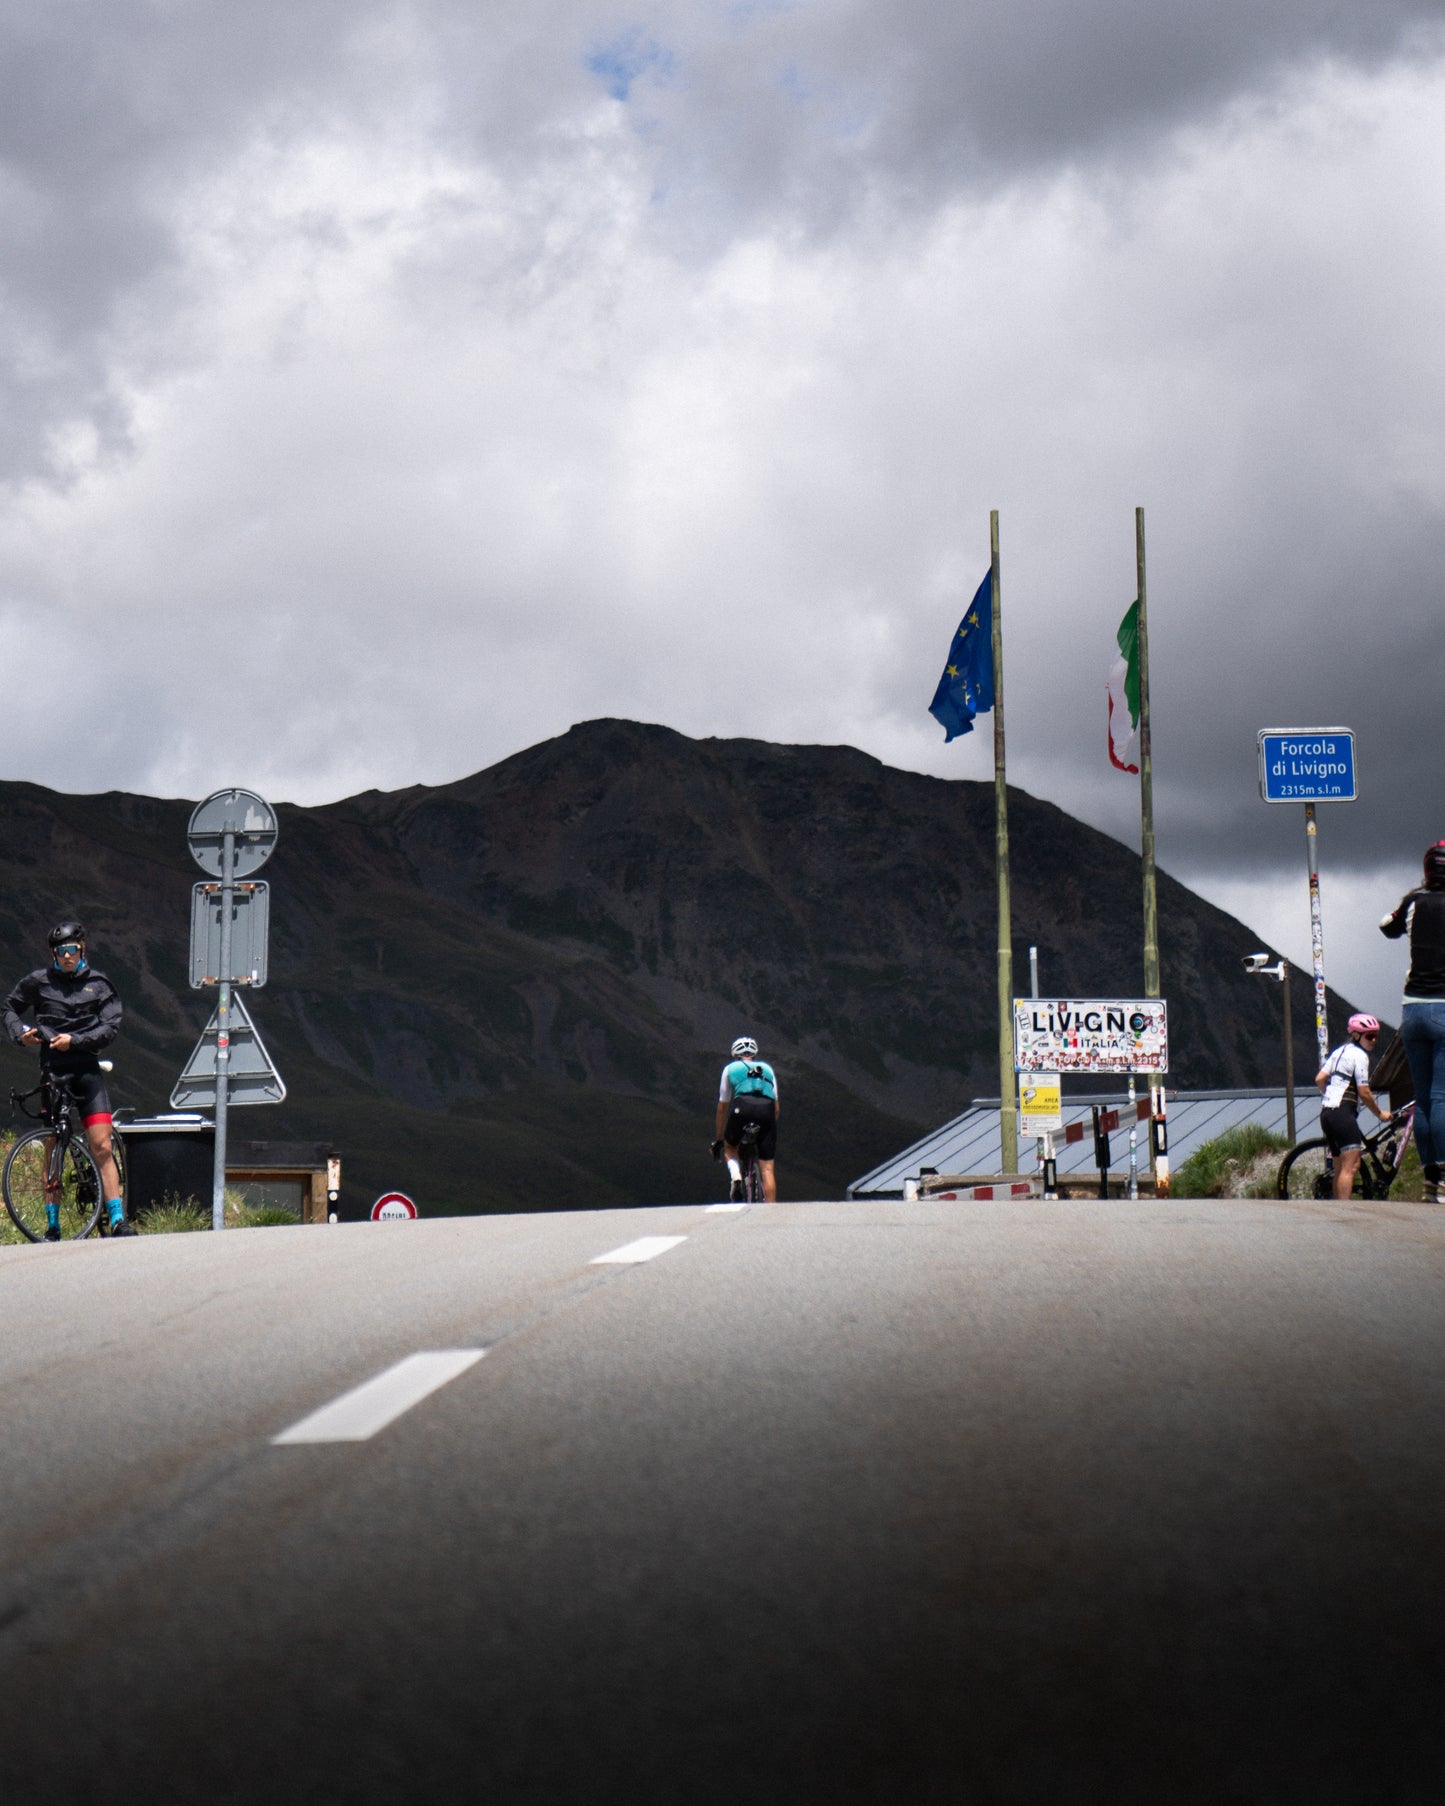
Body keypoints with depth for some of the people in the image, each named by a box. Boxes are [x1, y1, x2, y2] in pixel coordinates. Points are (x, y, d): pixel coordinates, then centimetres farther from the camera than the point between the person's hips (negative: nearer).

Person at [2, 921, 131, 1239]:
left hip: (87, 1071, 0)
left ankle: (118, 1221, -7)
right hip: (52, 1070, 0)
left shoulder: (98, 983, 5)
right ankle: (52, 1227, 8)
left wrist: (75, 1040, -13)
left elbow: (111, 1027, -1)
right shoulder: (39, 981, 5)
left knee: (102, 1147, -7)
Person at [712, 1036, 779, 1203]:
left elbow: (722, 1108, 32)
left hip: (742, 1108, -1)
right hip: (767, 1110, 1)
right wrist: (768, 1132, 43)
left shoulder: (730, 1069, 29)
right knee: (767, 1169, 4)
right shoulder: (767, 1069, 33)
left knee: (730, 1147, 27)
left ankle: (736, 1178, 0)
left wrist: (718, 1139, 39)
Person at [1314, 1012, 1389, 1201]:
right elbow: (1364, 1092, -10)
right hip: (1342, 1113, -10)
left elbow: (1319, 1079, 17)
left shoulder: (1340, 1050, 19)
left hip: (1326, 1112, 10)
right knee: (1351, 1166, -15)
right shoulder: (1359, 1055, -7)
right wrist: (1380, 1113, 3)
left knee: (1341, 1168, 12)